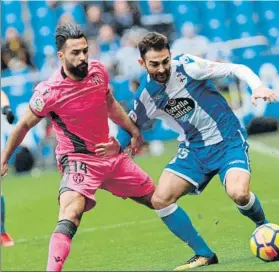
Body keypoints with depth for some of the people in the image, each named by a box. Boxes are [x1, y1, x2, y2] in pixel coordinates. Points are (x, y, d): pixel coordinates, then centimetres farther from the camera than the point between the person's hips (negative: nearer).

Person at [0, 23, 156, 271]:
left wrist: (133, 130, 18)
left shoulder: (98, 71, -6)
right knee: (71, 212, -32)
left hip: (111, 153, 6)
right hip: (78, 159, -6)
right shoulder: (49, 92, -22)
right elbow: (24, 125, -7)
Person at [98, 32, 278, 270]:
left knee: (238, 193, -30)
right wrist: (118, 146, -7)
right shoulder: (145, 96, -4)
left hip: (229, 141, -5)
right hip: (194, 149, 5)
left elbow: (237, 69, -14)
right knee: (160, 199, -10)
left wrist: (258, 87, -32)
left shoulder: (186, 66, -16)